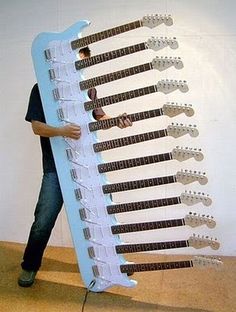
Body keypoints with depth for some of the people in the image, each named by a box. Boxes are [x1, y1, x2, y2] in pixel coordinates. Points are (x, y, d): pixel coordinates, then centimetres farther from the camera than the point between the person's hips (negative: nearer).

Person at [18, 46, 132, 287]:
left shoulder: (88, 89, 7)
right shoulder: (41, 89, -3)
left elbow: (98, 117, 15)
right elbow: (36, 127, -10)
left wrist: (117, 121, -6)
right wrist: (62, 131, -29)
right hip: (56, 167, -3)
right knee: (44, 220, -1)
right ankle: (29, 266, 23)